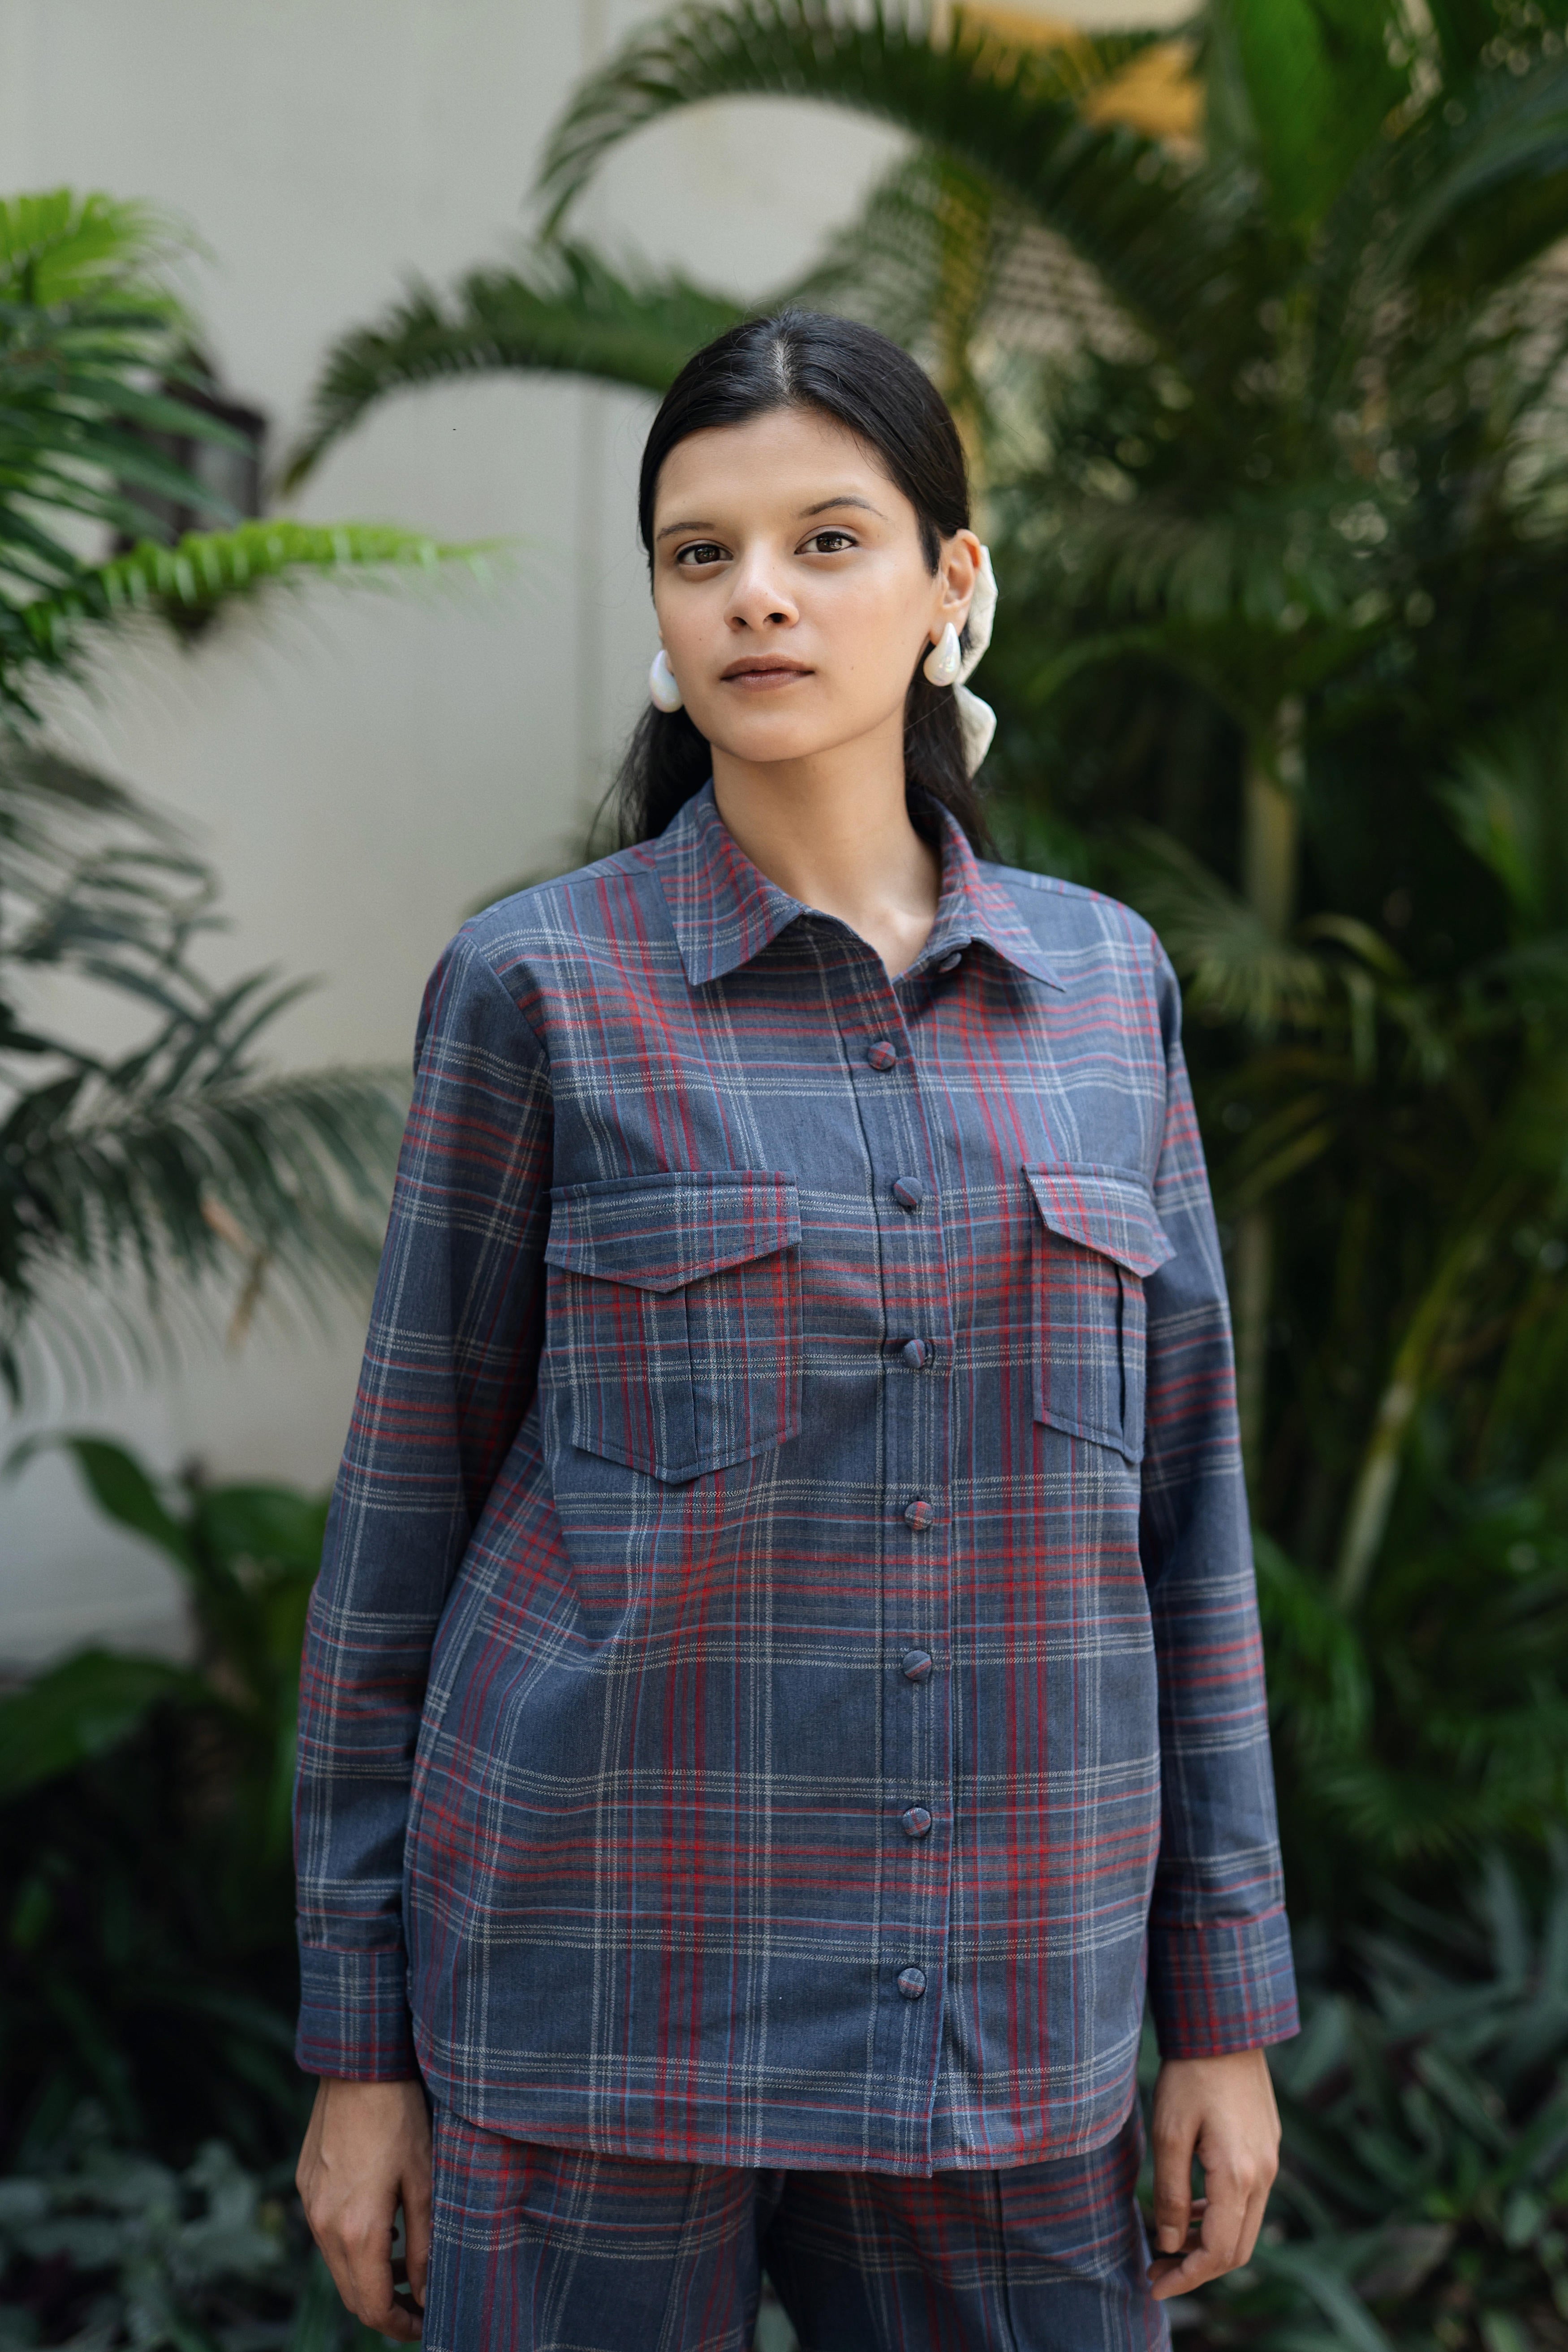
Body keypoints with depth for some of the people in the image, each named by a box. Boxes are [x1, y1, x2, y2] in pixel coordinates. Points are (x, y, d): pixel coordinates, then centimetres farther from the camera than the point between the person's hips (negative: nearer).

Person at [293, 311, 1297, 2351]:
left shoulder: (1105, 982, 5)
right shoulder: (537, 986, -3)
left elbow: (1178, 1497, 8)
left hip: (1001, 2010, 3)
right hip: (609, 1988, -3)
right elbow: (407, 1514, 0)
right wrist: (361, 2042, 0)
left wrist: (1226, 2006, 6)